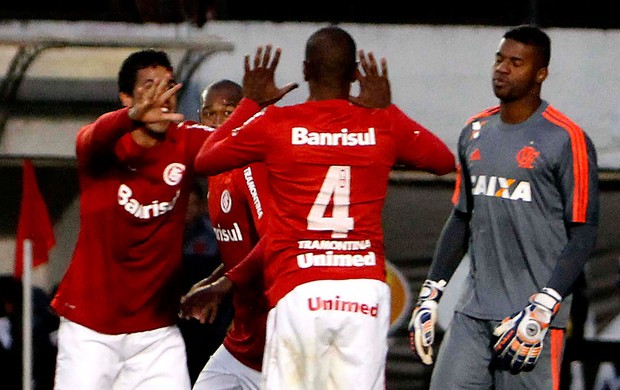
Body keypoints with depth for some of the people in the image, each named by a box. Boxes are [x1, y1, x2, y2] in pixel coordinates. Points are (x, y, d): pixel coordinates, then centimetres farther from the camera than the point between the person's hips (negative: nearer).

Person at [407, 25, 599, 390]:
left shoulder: (566, 140, -7)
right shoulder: (476, 132, 14)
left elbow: (583, 235, -9)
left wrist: (541, 310, -16)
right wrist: (430, 295, 15)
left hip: (531, 315, -6)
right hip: (472, 314, 6)